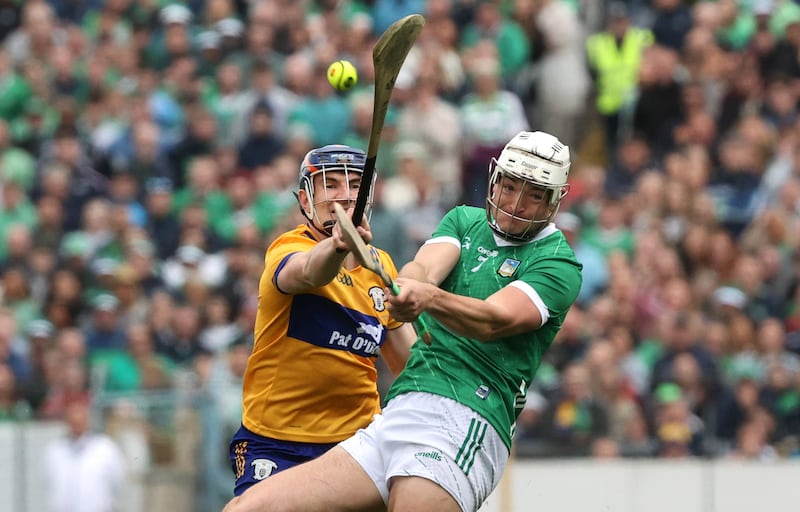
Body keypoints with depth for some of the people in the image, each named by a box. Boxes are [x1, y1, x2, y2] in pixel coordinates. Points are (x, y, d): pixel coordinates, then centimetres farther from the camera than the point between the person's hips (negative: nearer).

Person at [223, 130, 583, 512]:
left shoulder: (558, 263, 3)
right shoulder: (465, 220, 21)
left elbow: (493, 321, -15)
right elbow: (425, 268, 0)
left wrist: (430, 298, -35)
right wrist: (407, 286, -26)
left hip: (462, 421, -6)